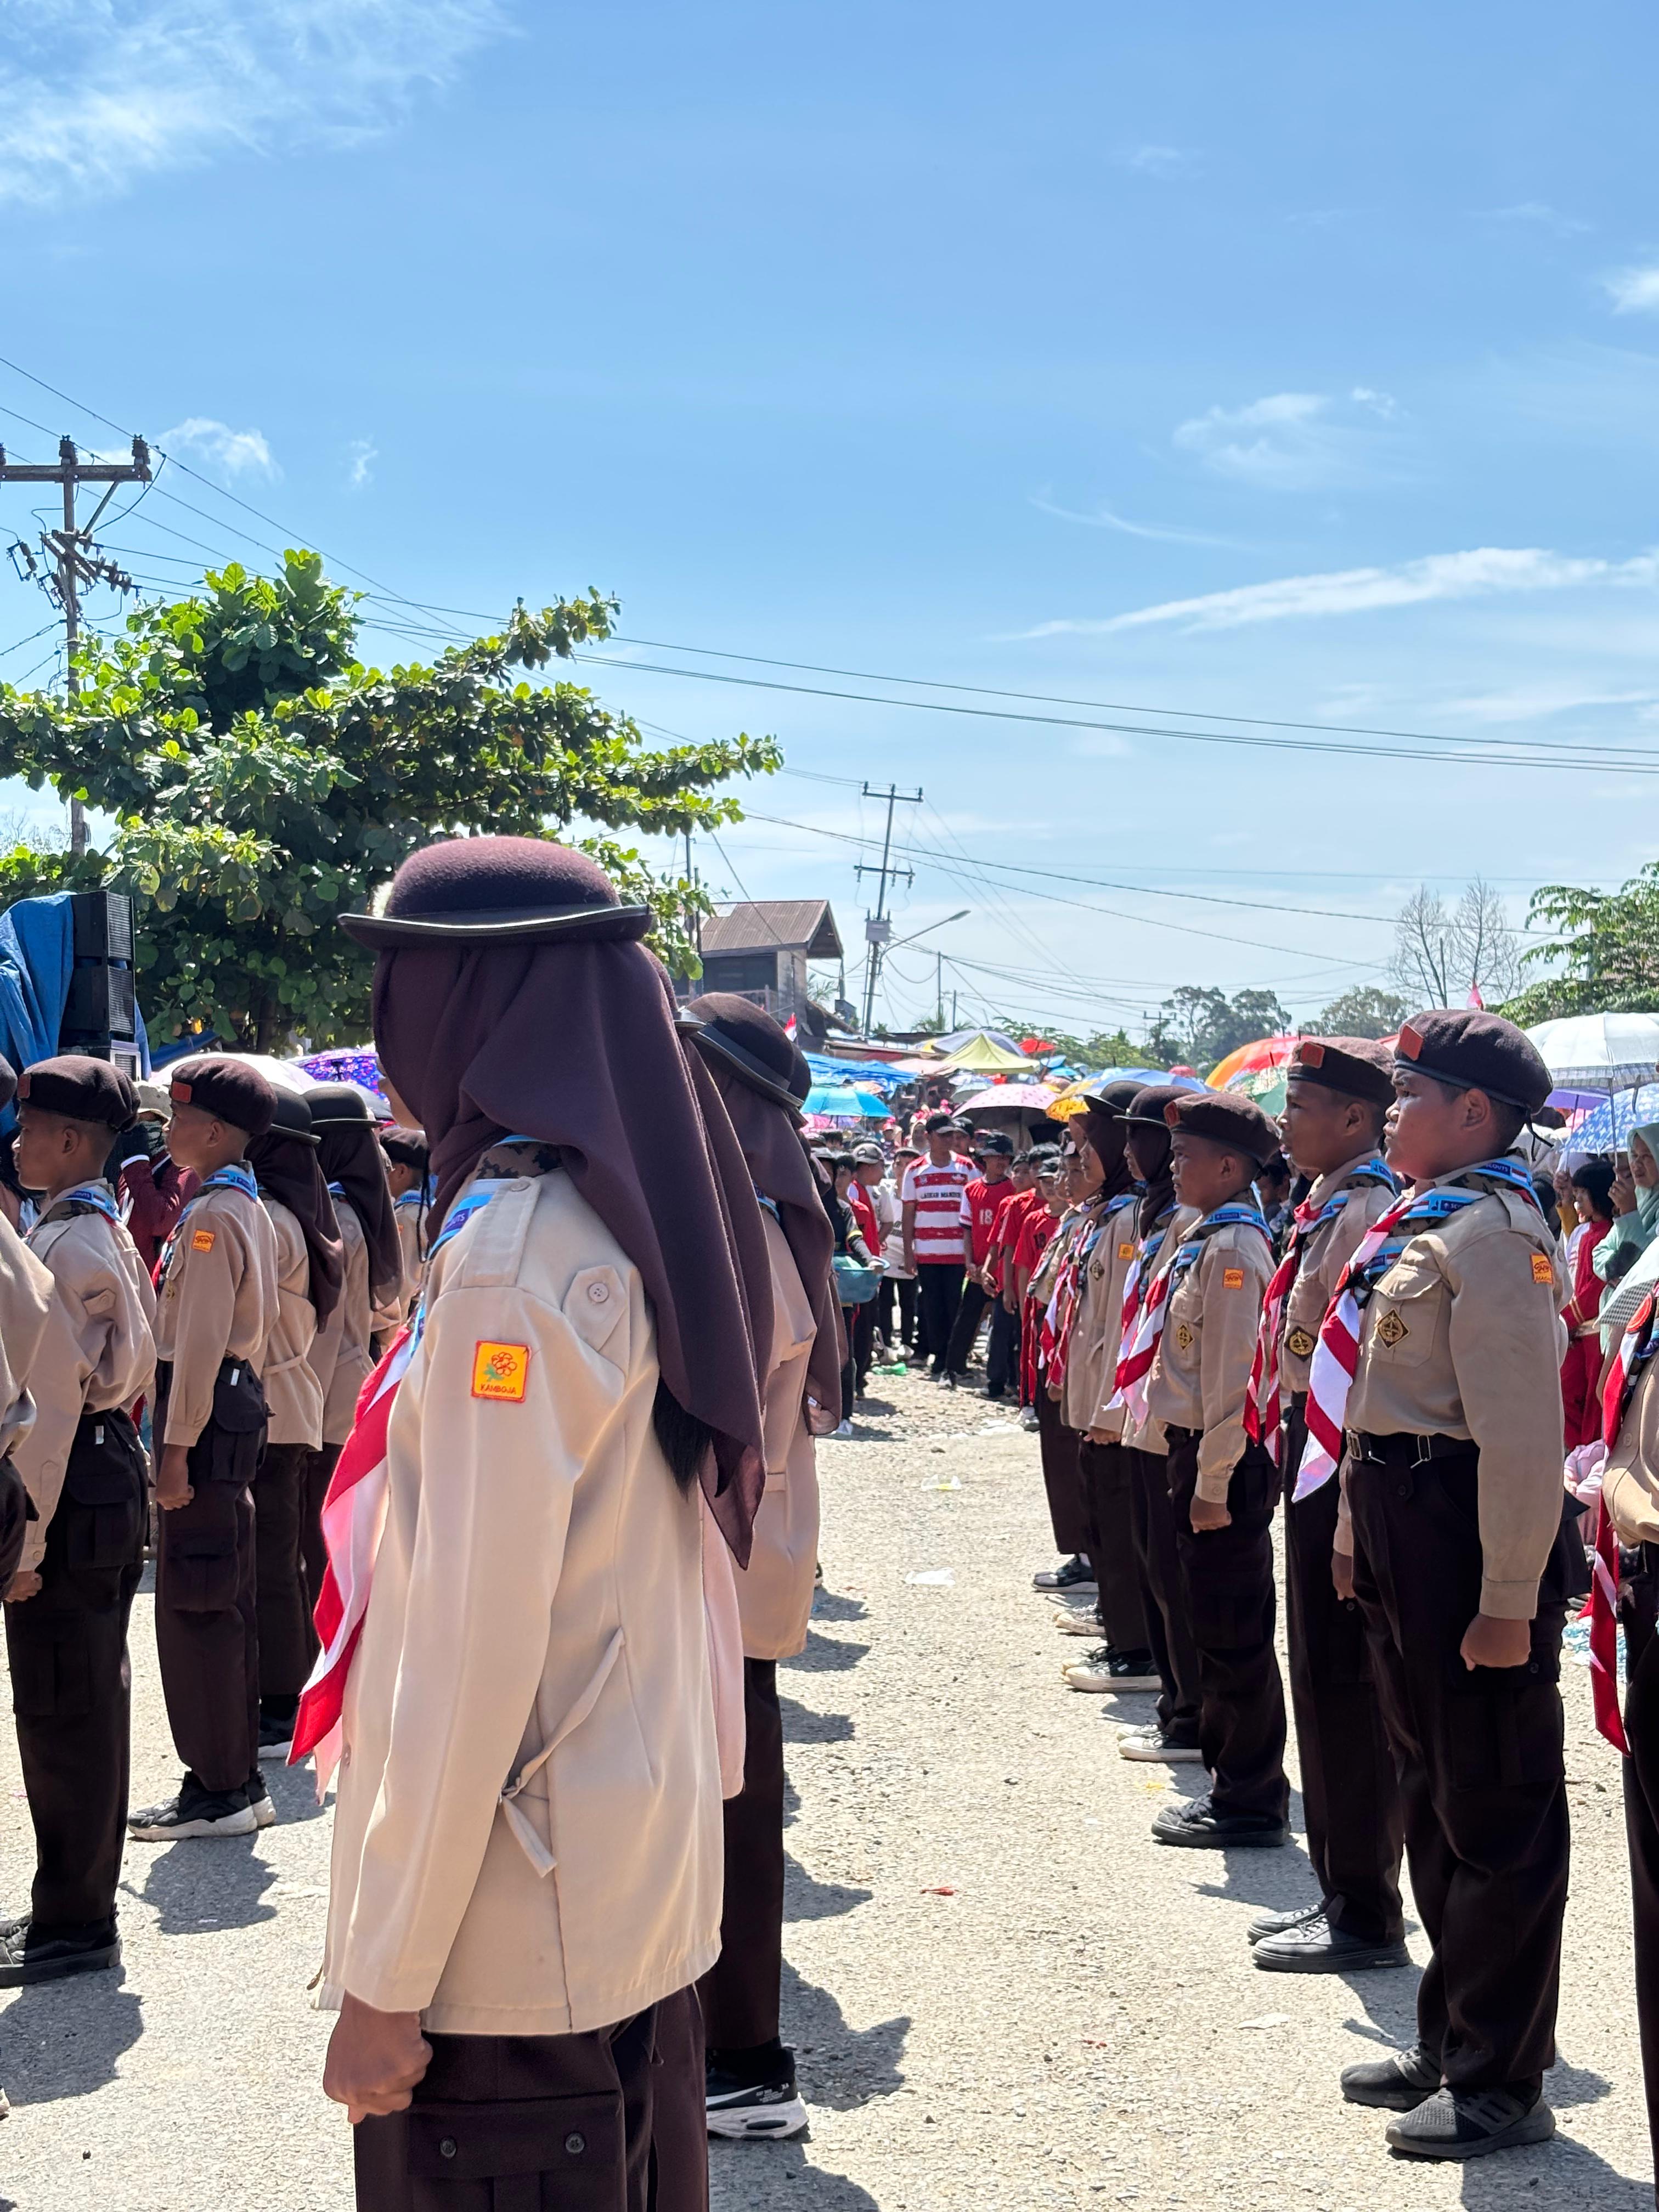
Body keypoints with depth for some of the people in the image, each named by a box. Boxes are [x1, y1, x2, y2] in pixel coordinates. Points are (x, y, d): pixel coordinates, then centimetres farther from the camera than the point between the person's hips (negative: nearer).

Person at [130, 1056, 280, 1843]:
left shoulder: (210, 1217, -16)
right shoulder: (251, 1209, 15)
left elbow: (200, 1341, -20)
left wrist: (176, 1446, -20)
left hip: (205, 1412, -10)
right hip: (240, 1399, 10)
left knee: (194, 1606, -5)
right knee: (224, 1603, 15)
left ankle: (216, 1790, 0)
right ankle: (236, 1771, 23)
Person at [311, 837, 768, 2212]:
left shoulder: (515, 1247, -19)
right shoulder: (640, 1215, 7)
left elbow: (474, 1640, -21)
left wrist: (388, 1976, -16)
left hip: (510, 1926, -8)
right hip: (629, 1877, 8)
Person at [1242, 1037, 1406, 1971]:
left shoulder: (1371, 1212, -18)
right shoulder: (1326, 1209, 12)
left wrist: (1354, 1519, -23)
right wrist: (1302, 1482, 16)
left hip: (1348, 1479, -10)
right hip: (1312, 1470, 10)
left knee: (1350, 1694, -1)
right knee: (1323, 1686, 17)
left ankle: (1369, 1918, 10)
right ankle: (1340, 1892, 28)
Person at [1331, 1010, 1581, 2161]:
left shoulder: (1492, 1233, -18)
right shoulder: (1419, 1223, 12)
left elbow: (1524, 1428, -23)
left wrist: (1512, 1597, -23)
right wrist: (1355, 1531, 19)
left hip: (1466, 1534, -10)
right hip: (1403, 1536, 10)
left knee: (1496, 1812, 1)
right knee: (1434, 1795, 19)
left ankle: (1503, 2083, 11)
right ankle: (1452, 2040, 32)